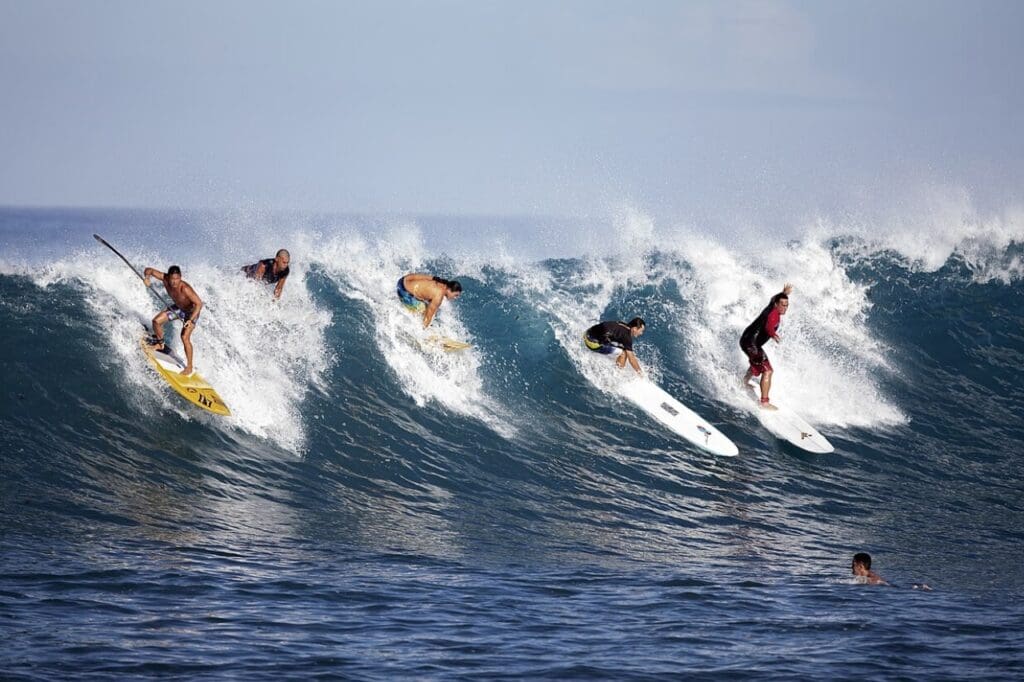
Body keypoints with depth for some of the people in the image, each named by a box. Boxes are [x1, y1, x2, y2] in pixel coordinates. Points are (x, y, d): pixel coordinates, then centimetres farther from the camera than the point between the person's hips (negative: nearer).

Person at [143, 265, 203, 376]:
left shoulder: (185, 289, -41)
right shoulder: (165, 278, -25)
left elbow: (199, 303, -40)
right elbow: (149, 270, -14)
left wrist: (191, 320, -50)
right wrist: (147, 277, -37)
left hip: (191, 311, -7)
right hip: (178, 308, 7)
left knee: (185, 337, -19)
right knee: (156, 321, 1)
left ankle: (189, 367, -8)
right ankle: (160, 344, 29)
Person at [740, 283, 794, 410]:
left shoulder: (772, 307, 5)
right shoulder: (774, 314, -24)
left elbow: (774, 298, 31)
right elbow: (769, 327, -46)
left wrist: (784, 293, 51)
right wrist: (773, 335, -67)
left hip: (746, 339, 11)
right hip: (751, 343, -11)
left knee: (756, 364, 39)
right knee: (767, 370, -21)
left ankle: (744, 383, 65)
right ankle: (764, 402, -29)